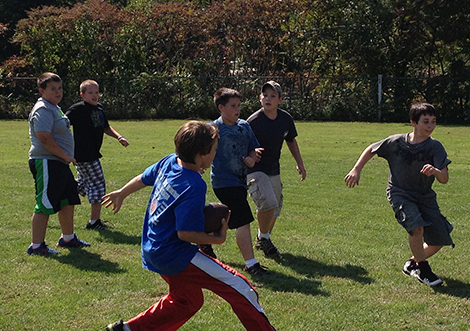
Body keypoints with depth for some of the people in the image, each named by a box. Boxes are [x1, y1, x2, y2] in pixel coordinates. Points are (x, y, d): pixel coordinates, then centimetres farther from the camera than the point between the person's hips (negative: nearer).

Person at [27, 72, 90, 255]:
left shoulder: (54, 108, 19)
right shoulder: (43, 110, -16)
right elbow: (44, 138, -25)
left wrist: (66, 157, 18)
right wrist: (65, 155, -18)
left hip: (60, 163, 11)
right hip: (46, 163, -11)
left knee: (68, 202, 19)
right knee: (44, 206, -8)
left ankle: (68, 238, 33)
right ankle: (36, 245, -3)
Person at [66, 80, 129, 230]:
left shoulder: (99, 108, 11)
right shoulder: (77, 109, -15)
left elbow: (106, 127, 23)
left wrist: (119, 137, 8)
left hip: (92, 154, 9)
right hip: (84, 155, -9)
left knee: (82, 184, 19)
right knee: (97, 184, -5)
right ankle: (94, 221, 5)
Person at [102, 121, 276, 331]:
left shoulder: (169, 162, -2)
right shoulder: (194, 187, -26)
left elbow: (143, 179, 16)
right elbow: (185, 233, -24)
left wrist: (121, 194, 33)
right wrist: (218, 239, -12)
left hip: (153, 251, 10)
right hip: (174, 254, -10)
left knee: (187, 301, 28)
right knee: (240, 288, -8)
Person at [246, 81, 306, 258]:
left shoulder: (286, 119, 0)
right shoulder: (253, 121, -16)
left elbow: (291, 141, 18)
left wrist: (300, 164, 16)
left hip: (274, 171, 6)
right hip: (255, 170, -6)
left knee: (274, 211, 13)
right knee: (268, 203, -24)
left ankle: (262, 241, 37)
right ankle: (263, 237, 1)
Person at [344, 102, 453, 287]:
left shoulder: (435, 147, -10)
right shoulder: (396, 142, -9)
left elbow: (444, 179, -18)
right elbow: (371, 149, 9)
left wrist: (435, 171, -40)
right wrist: (356, 170, 2)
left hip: (425, 196, 3)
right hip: (399, 193, -3)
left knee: (440, 240, -1)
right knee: (417, 227, -28)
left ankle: (412, 264, 26)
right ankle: (422, 269, -6)